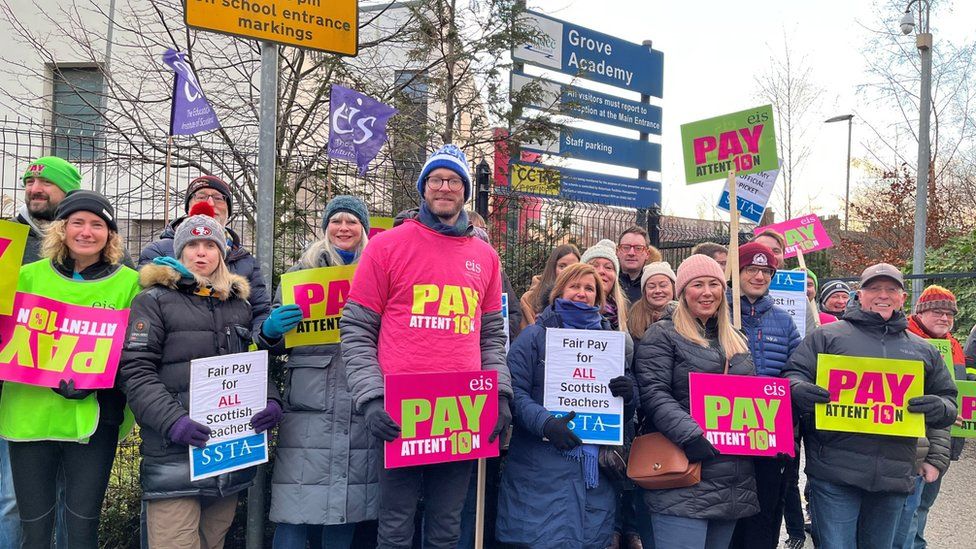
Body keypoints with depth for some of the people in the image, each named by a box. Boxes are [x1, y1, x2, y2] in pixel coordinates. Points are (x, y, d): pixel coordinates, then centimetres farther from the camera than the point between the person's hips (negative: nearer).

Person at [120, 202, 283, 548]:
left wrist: (271, 400, -2)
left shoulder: (239, 305, 17)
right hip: (174, 455, -5)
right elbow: (136, 371, -6)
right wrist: (173, 421, -20)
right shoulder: (155, 300, 3)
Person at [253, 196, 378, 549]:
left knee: (346, 518, 8)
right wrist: (269, 331, -13)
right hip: (309, 409, -1)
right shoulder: (301, 272, 9)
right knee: (294, 519, -3)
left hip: (363, 412, 2)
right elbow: (276, 343, 9)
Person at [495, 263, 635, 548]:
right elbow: (515, 391, -9)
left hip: (595, 470, 4)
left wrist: (627, 394, -5)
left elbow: (625, 411, 18)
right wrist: (545, 423, -24)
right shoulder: (535, 336, 2)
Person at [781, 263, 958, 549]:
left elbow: (948, 398, 19)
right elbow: (793, 374, 2)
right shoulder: (827, 335, 5)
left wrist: (940, 408, -5)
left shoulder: (924, 350, 17)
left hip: (894, 475, 4)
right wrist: (798, 388, -22)